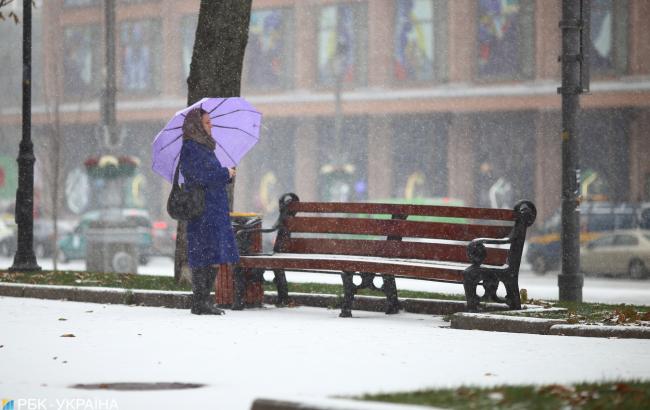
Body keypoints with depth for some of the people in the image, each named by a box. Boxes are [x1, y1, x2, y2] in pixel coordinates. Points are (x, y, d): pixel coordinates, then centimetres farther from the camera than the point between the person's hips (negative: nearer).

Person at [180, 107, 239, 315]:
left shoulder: (205, 147, 19)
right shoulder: (190, 149, -10)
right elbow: (202, 177, -18)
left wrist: (227, 174, 7)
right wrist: (226, 174, -7)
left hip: (215, 209, 10)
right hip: (202, 210, -10)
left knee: (214, 259, 9)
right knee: (205, 256, -9)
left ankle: (204, 300, 14)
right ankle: (200, 302, -6)